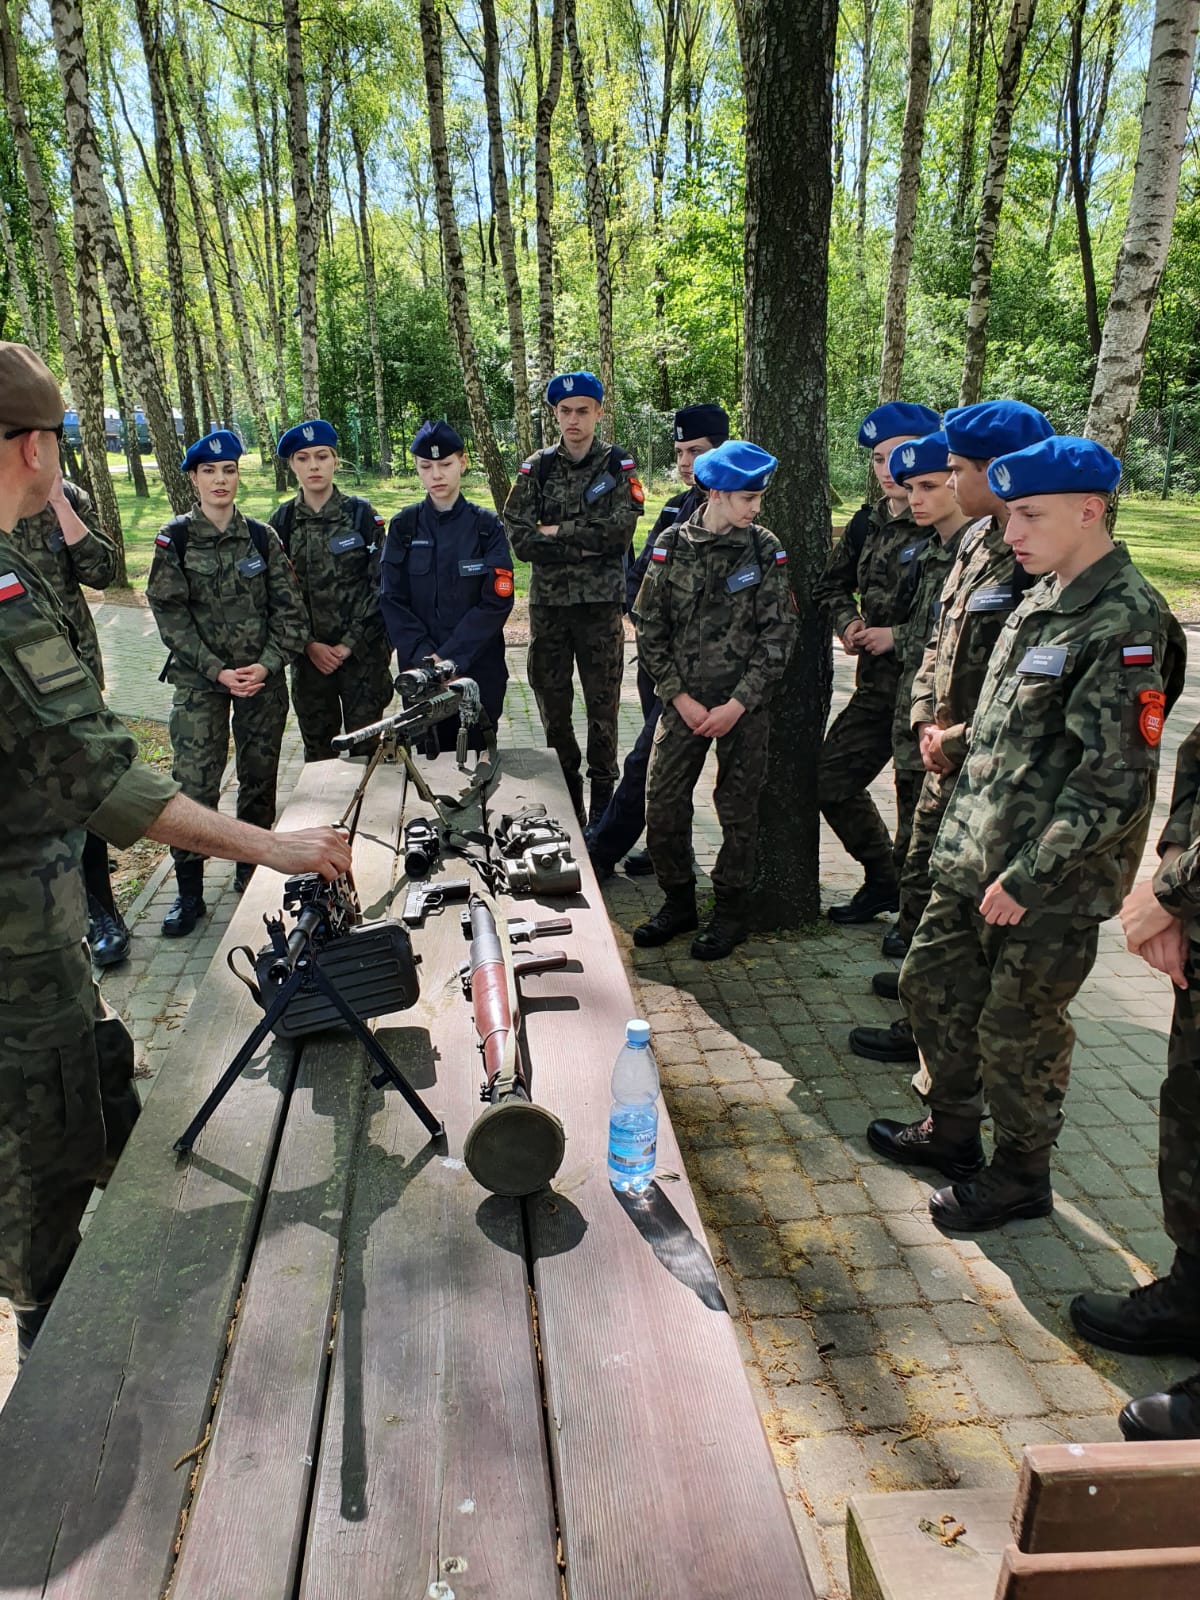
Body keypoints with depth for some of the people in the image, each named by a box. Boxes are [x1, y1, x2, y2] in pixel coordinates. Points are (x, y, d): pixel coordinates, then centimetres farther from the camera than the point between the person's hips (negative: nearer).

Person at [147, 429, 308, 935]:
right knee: (195, 784, -6)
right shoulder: (175, 540, -1)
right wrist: (217, 670, -14)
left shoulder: (262, 537, 4)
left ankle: (250, 870, 26)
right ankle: (189, 891, 5)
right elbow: (171, 614, -5)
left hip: (264, 679, 2)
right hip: (200, 680, -2)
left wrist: (268, 664, -12)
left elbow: (289, 608, 2)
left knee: (260, 778, 8)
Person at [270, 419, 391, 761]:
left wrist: (349, 644, -11)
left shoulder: (362, 514, -2)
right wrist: (310, 645, -7)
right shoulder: (281, 521, 4)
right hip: (309, 656, 2)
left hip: (363, 652, -2)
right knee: (318, 748, 10)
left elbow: (380, 585, -6)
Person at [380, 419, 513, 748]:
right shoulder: (403, 526, 3)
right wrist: (424, 656, -15)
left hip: (479, 668, -1)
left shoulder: (486, 526, -2)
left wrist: (450, 657, -16)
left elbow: (498, 600, -8)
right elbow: (393, 601, -1)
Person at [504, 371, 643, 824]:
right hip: (548, 603, 2)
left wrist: (557, 532, -10)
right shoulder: (537, 468, 5)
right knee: (551, 701, 7)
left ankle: (601, 794, 15)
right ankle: (564, 791, 19)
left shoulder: (618, 465, 2)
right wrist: (585, 546, -12)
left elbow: (620, 530, -13)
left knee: (603, 701, 3)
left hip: (602, 602, -2)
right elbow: (519, 539, -6)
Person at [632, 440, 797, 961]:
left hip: (744, 705, -1)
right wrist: (679, 697, -6)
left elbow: (778, 634, -4)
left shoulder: (765, 550, -3)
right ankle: (678, 901, 21)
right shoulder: (672, 545, -1)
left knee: (738, 809, 5)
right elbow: (649, 627, 1)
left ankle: (730, 911, 21)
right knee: (662, 803, 1)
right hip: (684, 699, 1)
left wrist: (738, 704, -11)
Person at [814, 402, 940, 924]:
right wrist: (847, 623, 4)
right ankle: (884, 880, 31)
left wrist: (898, 637, -16)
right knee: (833, 780, 11)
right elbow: (832, 585, 23)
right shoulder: (868, 522, 8)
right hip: (877, 684, 8)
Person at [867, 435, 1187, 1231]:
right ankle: (952, 1129, 40)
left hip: (1052, 882, -9)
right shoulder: (1043, 600, 9)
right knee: (932, 983, 19)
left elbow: (1114, 778, -23)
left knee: (1018, 1030, 6)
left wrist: (1029, 874, -22)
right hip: (976, 852, 9)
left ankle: (1021, 1173, 29)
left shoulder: (1126, 624, -19)